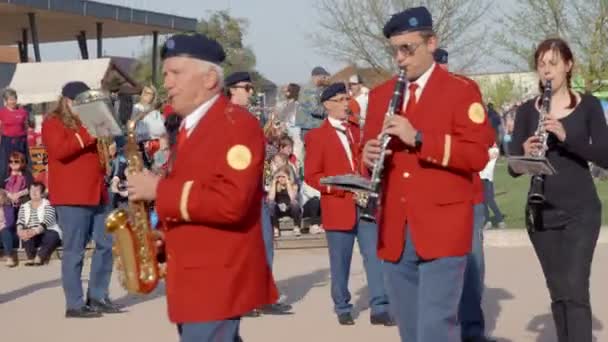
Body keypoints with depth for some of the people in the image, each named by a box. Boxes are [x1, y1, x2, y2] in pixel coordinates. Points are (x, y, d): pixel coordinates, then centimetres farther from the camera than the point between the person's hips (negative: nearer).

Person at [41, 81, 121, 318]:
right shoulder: (53, 123, -2)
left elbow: (100, 151, 32)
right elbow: (59, 150, -19)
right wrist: (87, 136, -20)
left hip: (97, 193, 8)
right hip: (71, 197, -8)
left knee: (105, 244, 7)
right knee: (74, 250, -7)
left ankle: (98, 297, 15)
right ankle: (74, 305, -5)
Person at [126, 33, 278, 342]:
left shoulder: (237, 123, -14)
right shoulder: (189, 127, 17)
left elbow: (231, 202, -26)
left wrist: (160, 190, -20)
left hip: (218, 281, -10)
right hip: (193, 277, 10)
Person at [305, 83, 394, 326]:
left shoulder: (357, 131, 16)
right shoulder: (316, 136, 0)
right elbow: (311, 175, -6)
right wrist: (343, 187, -16)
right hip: (338, 207, -4)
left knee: (375, 256, -4)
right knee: (340, 262, 3)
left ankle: (380, 308, -4)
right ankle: (342, 309, 16)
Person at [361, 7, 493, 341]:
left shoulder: (461, 90, -1)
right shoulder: (380, 94, 15)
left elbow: (477, 155, -11)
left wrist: (418, 138, -19)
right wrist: (369, 156, -5)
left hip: (441, 230, -5)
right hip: (394, 233, 5)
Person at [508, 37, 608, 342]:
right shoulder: (527, 110, 6)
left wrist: (567, 136, -22)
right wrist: (525, 154, -22)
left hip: (581, 212, -3)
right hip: (542, 213, 3)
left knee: (575, 290, -13)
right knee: (558, 293, 8)